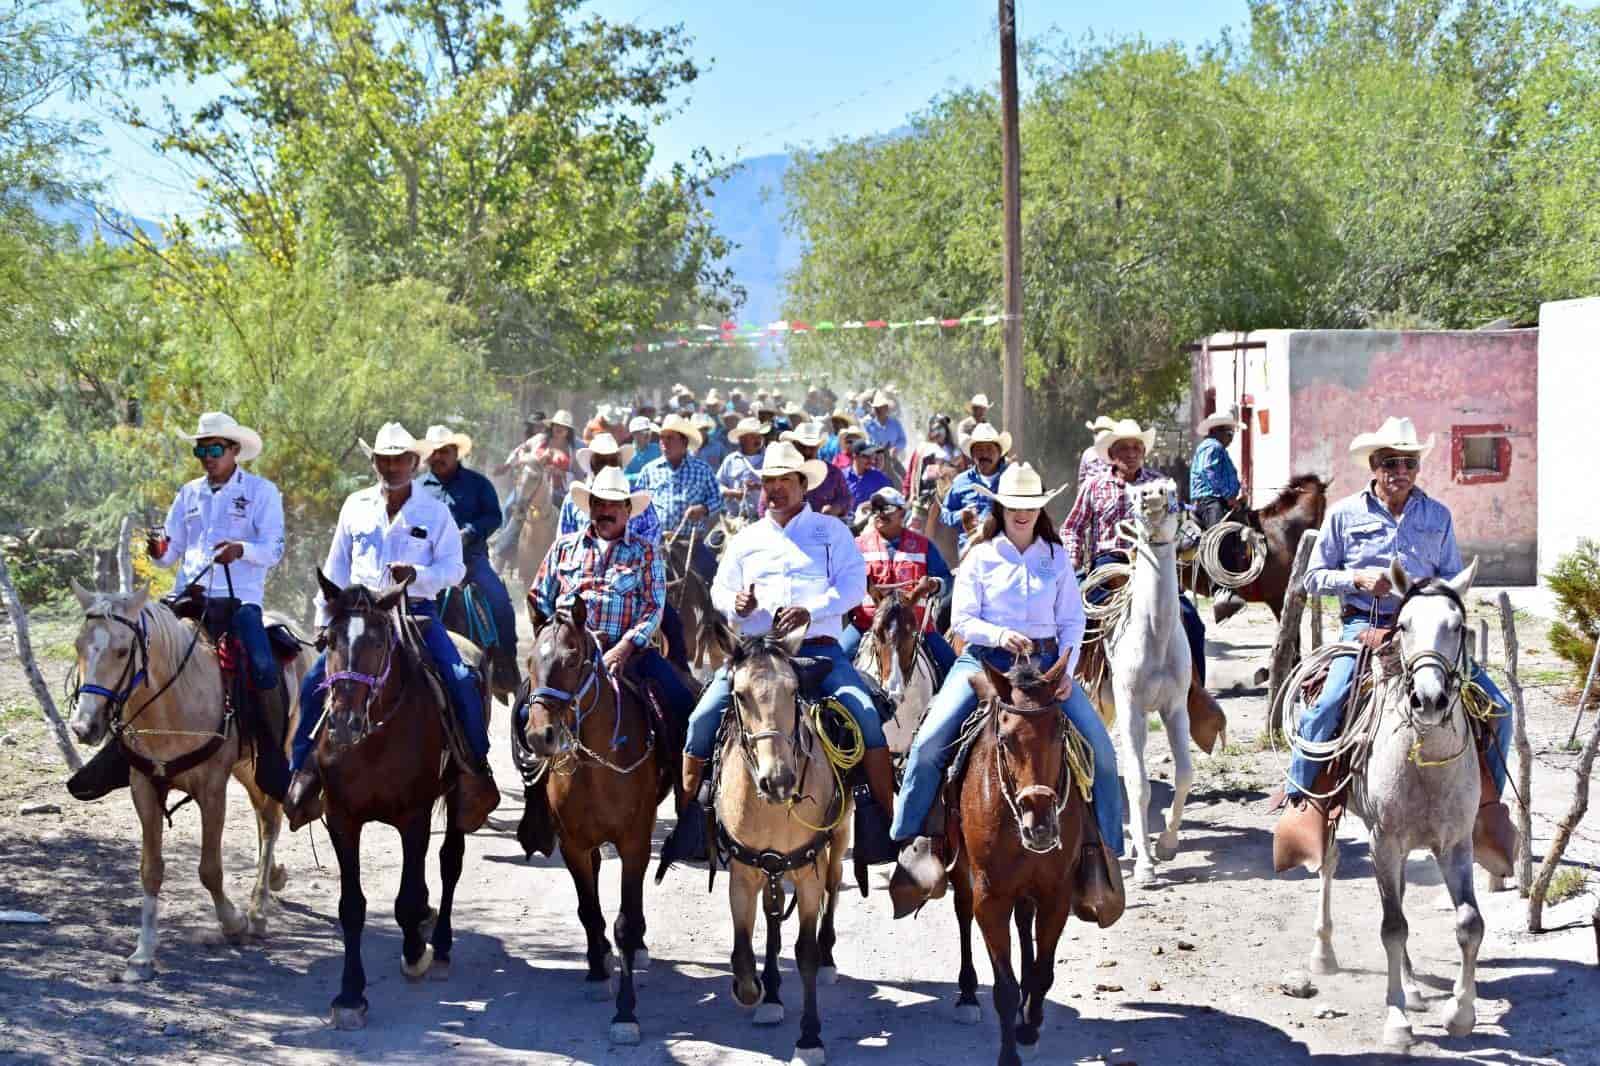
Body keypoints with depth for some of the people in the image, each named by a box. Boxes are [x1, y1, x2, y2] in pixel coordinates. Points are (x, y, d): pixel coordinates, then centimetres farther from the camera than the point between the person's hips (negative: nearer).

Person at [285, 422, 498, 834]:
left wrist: (417, 575, -20)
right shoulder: (356, 507, 9)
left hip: (416, 612, -2)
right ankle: (304, 773, -4)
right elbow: (336, 569, 14)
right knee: (315, 681, -14)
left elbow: (454, 567, -1)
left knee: (462, 684, -20)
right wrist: (325, 621, 7)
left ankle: (476, 770, -5)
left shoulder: (435, 511, 3)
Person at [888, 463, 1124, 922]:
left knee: (1099, 744, -14)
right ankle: (914, 838, -9)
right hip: (986, 660, -2)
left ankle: (1101, 849, -3)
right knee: (929, 741, -21)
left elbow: (1072, 621, 8)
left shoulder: (1056, 557, 10)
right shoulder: (980, 557, 4)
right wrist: (1000, 634, -21)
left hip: (1046, 661, 2)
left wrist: (1065, 672, -7)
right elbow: (961, 619, -1)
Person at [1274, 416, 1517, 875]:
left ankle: (1488, 805, 8)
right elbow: (1314, 578, 6)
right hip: (1364, 627, -3)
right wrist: (1358, 579, -11)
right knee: (1324, 709, -26)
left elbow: (1454, 577, 16)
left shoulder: (1438, 516, 9)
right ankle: (1300, 802, -8)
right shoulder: (1345, 514, 3)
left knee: (1496, 707, -8)